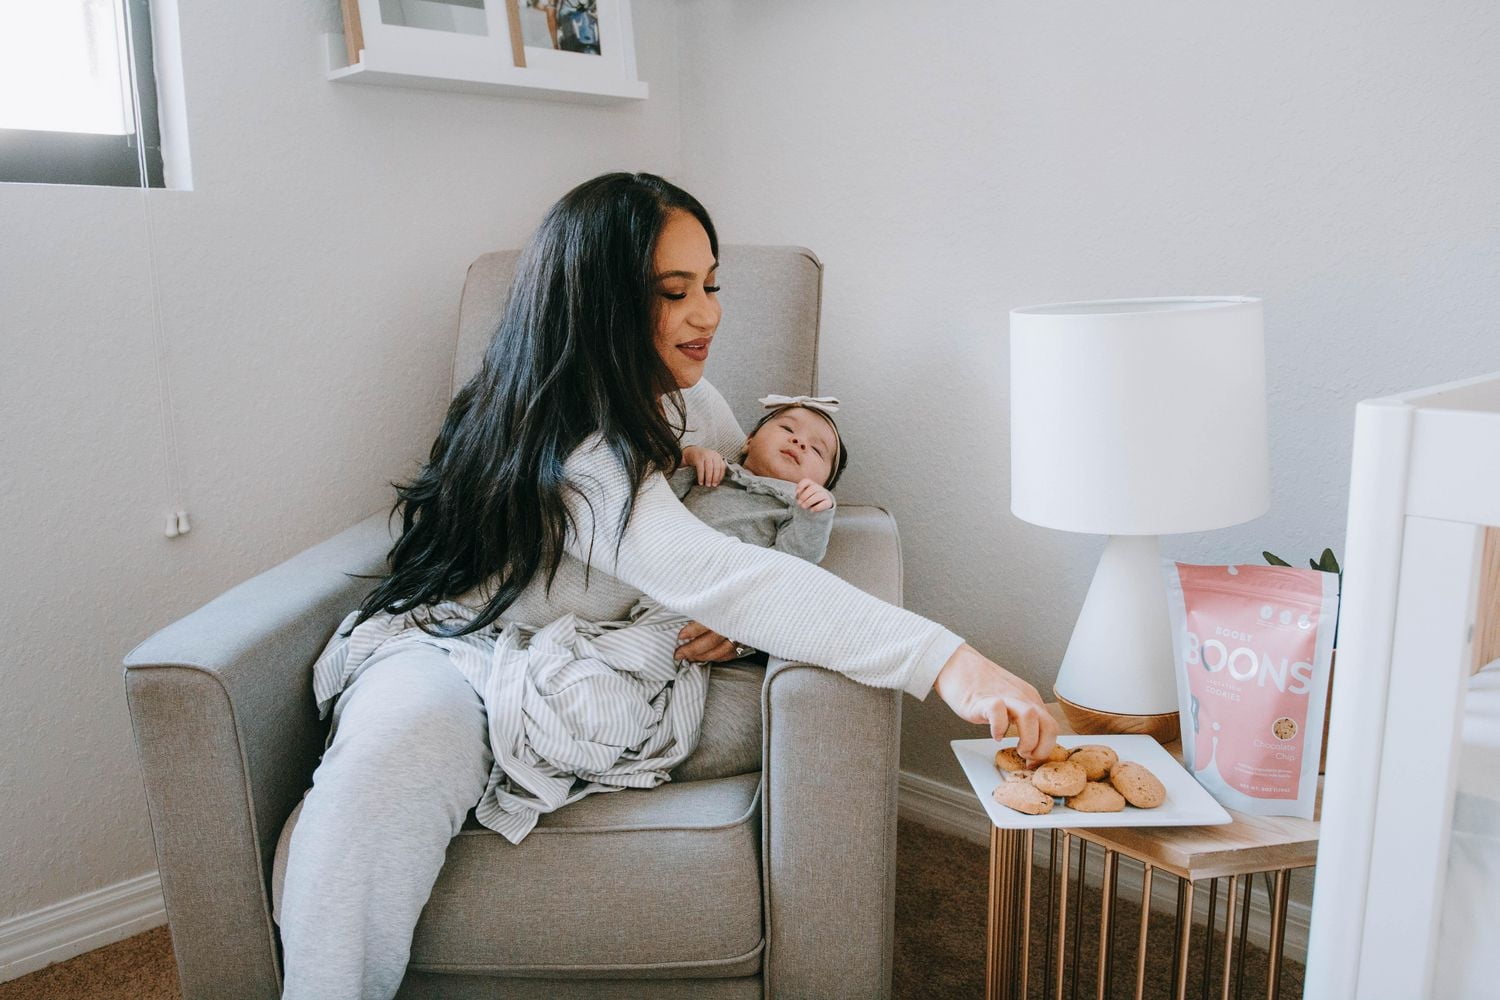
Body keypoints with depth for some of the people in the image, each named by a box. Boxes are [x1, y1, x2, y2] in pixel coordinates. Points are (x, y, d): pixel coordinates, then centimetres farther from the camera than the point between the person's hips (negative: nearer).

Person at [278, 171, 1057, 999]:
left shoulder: (685, 403, -1)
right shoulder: (562, 446, -27)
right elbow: (711, 574, -40)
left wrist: (735, 613, -14)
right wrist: (946, 661, -47)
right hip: (452, 650, -6)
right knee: (396, 747, -38)